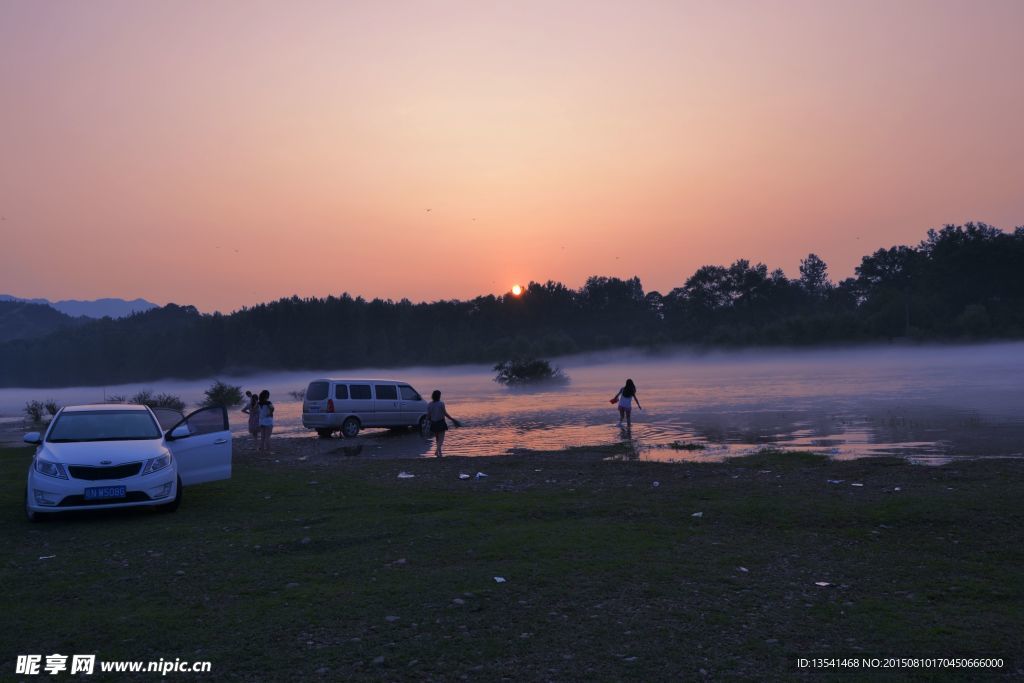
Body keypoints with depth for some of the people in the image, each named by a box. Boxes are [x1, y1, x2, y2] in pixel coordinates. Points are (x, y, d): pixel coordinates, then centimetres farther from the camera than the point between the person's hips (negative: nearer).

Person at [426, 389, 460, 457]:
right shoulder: (441, 403, -12)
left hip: (433, 423, 4)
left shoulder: (429, 405, -2)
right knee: (441, 438, 1)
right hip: (441, 423, -4)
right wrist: (452, 419, -1)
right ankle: (437, 450, -17)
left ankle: (439, 451, 24)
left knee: (437, 438, 18)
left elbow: (428, 415, 0)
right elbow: (445, 414, -11)